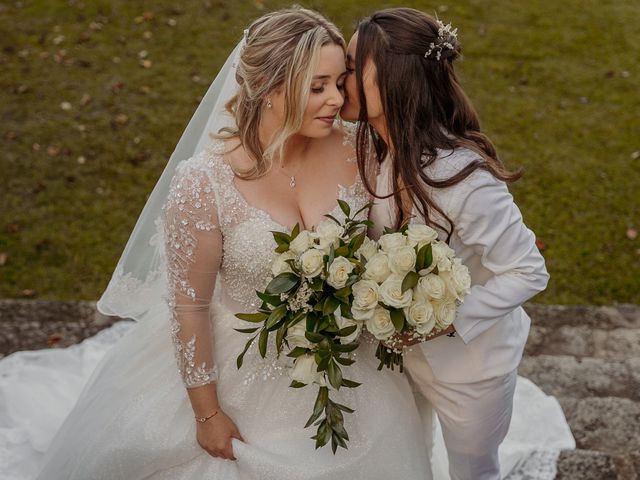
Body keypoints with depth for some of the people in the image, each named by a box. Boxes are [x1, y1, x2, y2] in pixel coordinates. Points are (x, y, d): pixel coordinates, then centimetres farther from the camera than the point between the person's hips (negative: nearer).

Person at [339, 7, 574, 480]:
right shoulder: (375, 145, -16)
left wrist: (446, 321, -29)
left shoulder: (463, 179, -37)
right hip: (405, 346, 6)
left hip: (469, 358, -6)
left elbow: (528, 273, -25)